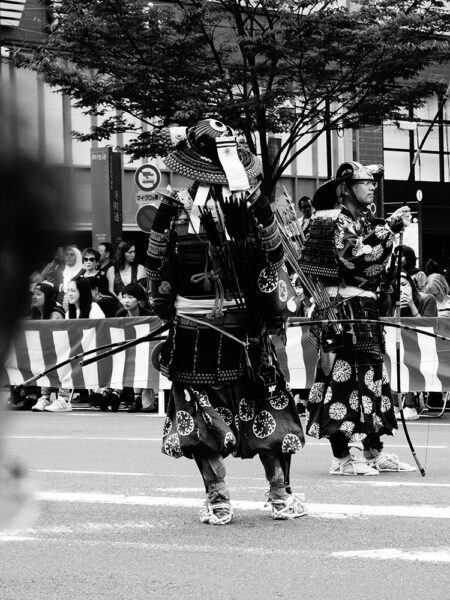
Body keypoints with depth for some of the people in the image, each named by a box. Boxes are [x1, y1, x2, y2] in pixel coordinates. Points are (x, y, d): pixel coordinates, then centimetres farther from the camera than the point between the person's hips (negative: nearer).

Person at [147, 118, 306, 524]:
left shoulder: (174, 208, -8)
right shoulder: (254, 204, -5)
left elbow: (157, 266, 2)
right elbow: (274, 259, 6)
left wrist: (163, 306, 20)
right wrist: (270, 307, 22)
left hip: (191, 324, -1)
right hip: (245, 322, 1)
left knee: (201, 411, 7)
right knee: (264, 405, 12)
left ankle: (218, 501, 4)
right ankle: (281, 495, 16)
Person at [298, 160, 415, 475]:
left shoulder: (365, 221, 18)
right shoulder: (334, 221, -10)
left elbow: (378, 265, 20)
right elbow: (357, 257, -23)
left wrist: (394, 227, 10)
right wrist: (390, 228, -20)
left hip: (365, 307, 10)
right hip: (341, 307, -10)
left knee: (373, 373, 11)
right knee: (341, 376, -8)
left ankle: (374, 453, 17)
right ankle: (341, 458, -5)